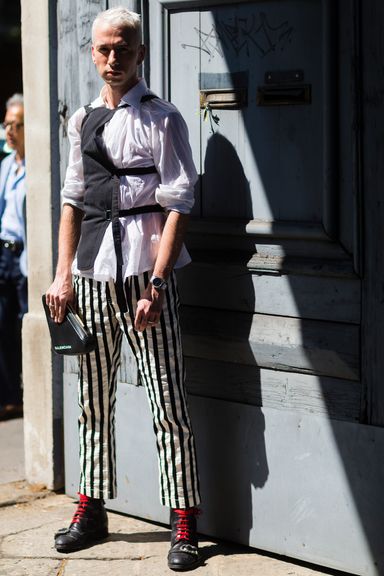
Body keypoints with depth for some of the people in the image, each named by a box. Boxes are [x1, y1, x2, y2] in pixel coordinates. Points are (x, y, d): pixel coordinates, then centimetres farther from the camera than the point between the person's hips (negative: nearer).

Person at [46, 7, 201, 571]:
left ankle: (184, 524, 0)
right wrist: (63, 275, 10)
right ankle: (92, 510, 24)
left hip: (144, 271, -6)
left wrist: (156, 284, -15)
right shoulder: (82, 121, 14)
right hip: (92, 274, 6)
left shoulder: (160, 119, -3)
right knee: (94, 398, 12)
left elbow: (177, 206, -8)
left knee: (168, 401, -6)